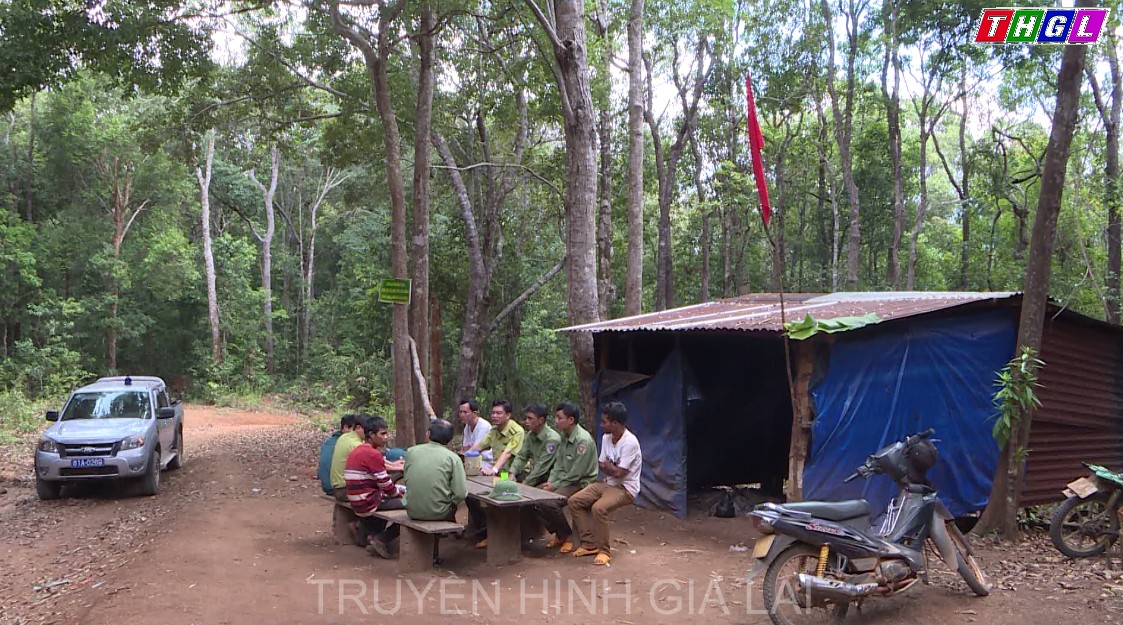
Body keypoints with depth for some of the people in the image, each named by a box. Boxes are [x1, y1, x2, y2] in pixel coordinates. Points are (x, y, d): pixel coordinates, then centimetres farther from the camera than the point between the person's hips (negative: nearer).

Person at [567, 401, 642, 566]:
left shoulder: (630, 442, -22)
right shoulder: (606, 438, 4)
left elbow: (618, 473, -21)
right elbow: (602, 467, 10)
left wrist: (607, 465, -3)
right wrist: (612, 469, -11)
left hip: (626, 489, -8)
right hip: (608, 484, 9)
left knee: (598, 508, -33)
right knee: (574, 501, -7)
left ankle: (604, 551, -15)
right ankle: (589, 544, 1)